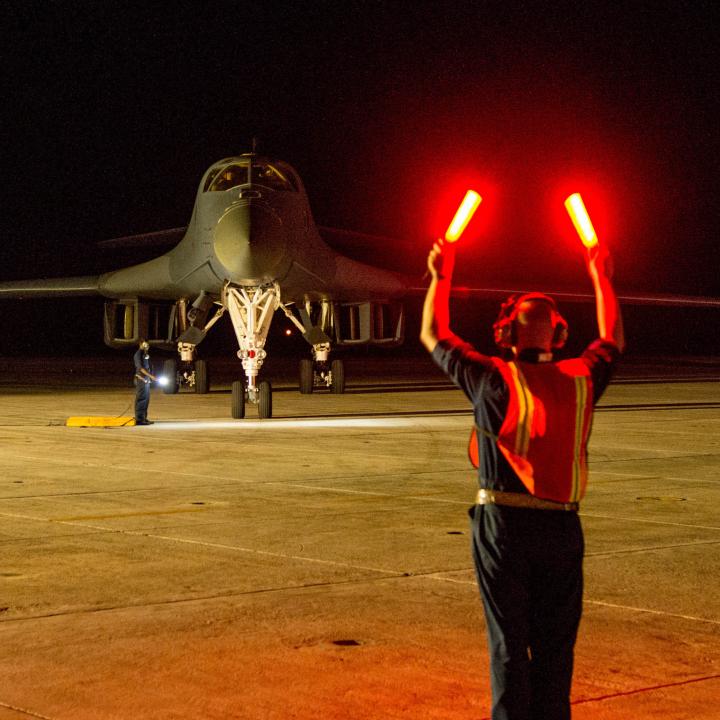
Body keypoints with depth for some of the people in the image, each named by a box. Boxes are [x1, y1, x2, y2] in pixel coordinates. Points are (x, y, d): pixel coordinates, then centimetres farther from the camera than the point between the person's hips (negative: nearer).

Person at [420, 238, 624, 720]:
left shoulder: (494, 380, -8)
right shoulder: (580, 380, 0)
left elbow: (433, 335, 6)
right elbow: (613, 342, 22)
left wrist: (441, 276, 18)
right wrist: (602, 279, 33)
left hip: (504, 523, -2)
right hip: (562, 527, 3)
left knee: (509, 643, 4)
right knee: (555, 644, 12)